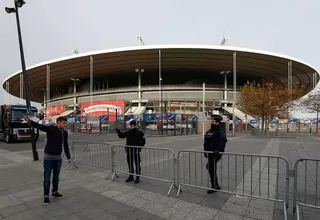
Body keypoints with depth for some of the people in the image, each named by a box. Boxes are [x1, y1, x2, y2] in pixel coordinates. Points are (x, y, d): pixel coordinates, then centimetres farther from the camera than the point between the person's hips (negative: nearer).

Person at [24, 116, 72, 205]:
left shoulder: (65, 133, 3)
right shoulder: (51, 129, -12)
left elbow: (66, 146, 9)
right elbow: (40, 126, -29)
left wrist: (68, 157, 9)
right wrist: (29, 121, -48)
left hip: (58, 158, 5)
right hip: (48, 157, -4)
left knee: (56, 176, 16)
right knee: (47, 178, 5)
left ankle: (54, 192, 34)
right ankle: (46, 196, 20)